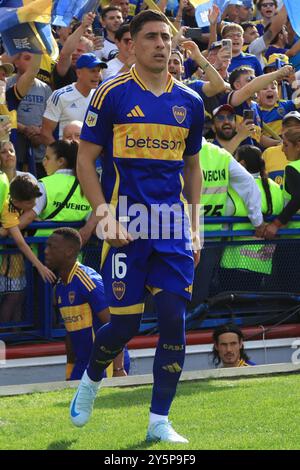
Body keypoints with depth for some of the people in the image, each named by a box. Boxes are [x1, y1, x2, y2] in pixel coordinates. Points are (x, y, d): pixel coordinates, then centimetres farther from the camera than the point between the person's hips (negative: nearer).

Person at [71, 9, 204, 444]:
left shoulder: (189, 102, 10)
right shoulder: (112, 94, -2)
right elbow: (85, 160, -1)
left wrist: (194, 226, 12)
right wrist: (105, 212, -12)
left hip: (172, 227, 4)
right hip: (126, 226, -4)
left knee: (175, 319, -3)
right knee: (126, 322, -3)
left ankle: (159, 421, 5)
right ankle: (90, 381, 28)